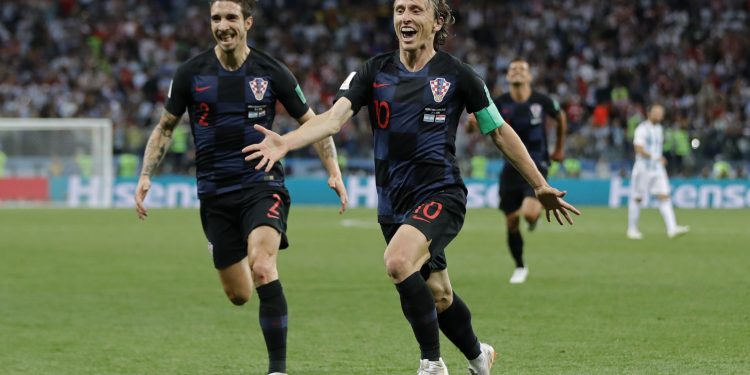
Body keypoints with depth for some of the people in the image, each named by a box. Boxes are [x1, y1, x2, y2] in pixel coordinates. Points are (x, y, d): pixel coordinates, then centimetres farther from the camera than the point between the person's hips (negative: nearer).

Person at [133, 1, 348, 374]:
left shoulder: (271, 72, -4)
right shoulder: (191, 73, 0)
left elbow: (312, 123, 6)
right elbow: (165, 128, 12)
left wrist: (334, 173, -5)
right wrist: (145, 176, 0)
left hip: (262, 185, -2)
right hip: (214, 193, 2)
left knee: (262, 269, -27)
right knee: (238, 295, 6)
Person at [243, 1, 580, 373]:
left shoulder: (456, 75, -4)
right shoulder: (374, 71, 3)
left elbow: (500, 132, 5)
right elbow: (335, 116, -11)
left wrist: (541, 186, 7)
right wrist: (285, 142, -30)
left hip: (440, 193, -5)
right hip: (393, 201, 5)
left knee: (398, 261, -30)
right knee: (438, 295, 14)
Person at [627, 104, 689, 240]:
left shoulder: (659, 129, 14)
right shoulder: (642, 129, -11)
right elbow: (639, 149, -21)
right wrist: (656, 157, -19)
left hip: (657, 168, 7)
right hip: (643, 169, -7)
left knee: (664, 197, -7)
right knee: (637, 198, 4)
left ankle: (672, 228, -17)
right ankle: (632, 229, 16)